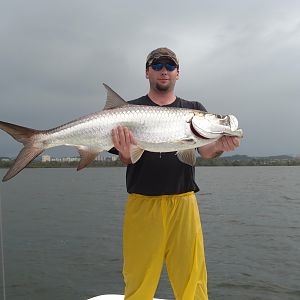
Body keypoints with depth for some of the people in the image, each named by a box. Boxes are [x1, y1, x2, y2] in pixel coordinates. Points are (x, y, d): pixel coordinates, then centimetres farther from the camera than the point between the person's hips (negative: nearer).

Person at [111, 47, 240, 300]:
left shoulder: (194, 109, 13)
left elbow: (206, 151, -1)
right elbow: (127, 160, -2)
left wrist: (219, 146, -24)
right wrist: (126, 152, -25)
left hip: (183, 203, 1)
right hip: (143, 203, -1)